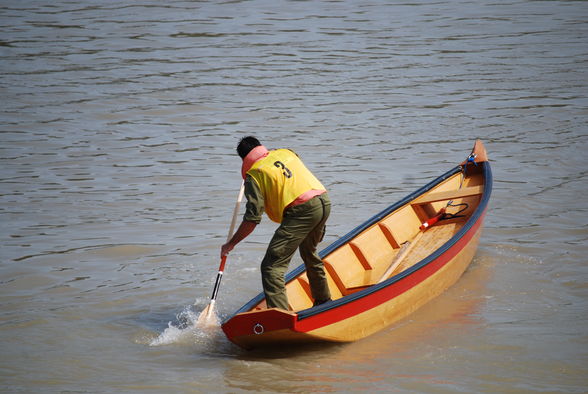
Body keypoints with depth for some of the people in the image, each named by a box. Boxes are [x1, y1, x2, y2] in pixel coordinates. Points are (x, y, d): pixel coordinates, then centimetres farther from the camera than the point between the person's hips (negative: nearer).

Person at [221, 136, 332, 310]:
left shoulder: (254, 174, 1)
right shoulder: (286, 152, 20)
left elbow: (252, 219, -3)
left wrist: (230, 244, 6)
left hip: (302, 211, -8)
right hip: (325, 203, 8)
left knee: (272, 266, -8)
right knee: (309, 253, 33)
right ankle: (324, 302, 46)